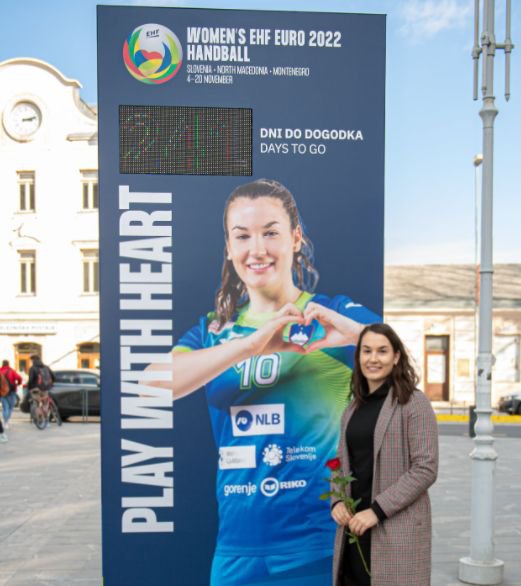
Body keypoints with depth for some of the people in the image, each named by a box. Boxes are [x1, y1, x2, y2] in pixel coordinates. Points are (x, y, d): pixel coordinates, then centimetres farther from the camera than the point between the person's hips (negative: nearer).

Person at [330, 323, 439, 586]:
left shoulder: (414, 403, -7)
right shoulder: (353, 408, 11)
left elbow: (425, 469, -13)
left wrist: (377, 510, -16)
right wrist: (336, 501, -2)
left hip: (397, 528, -5)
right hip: (353, 525, 5)